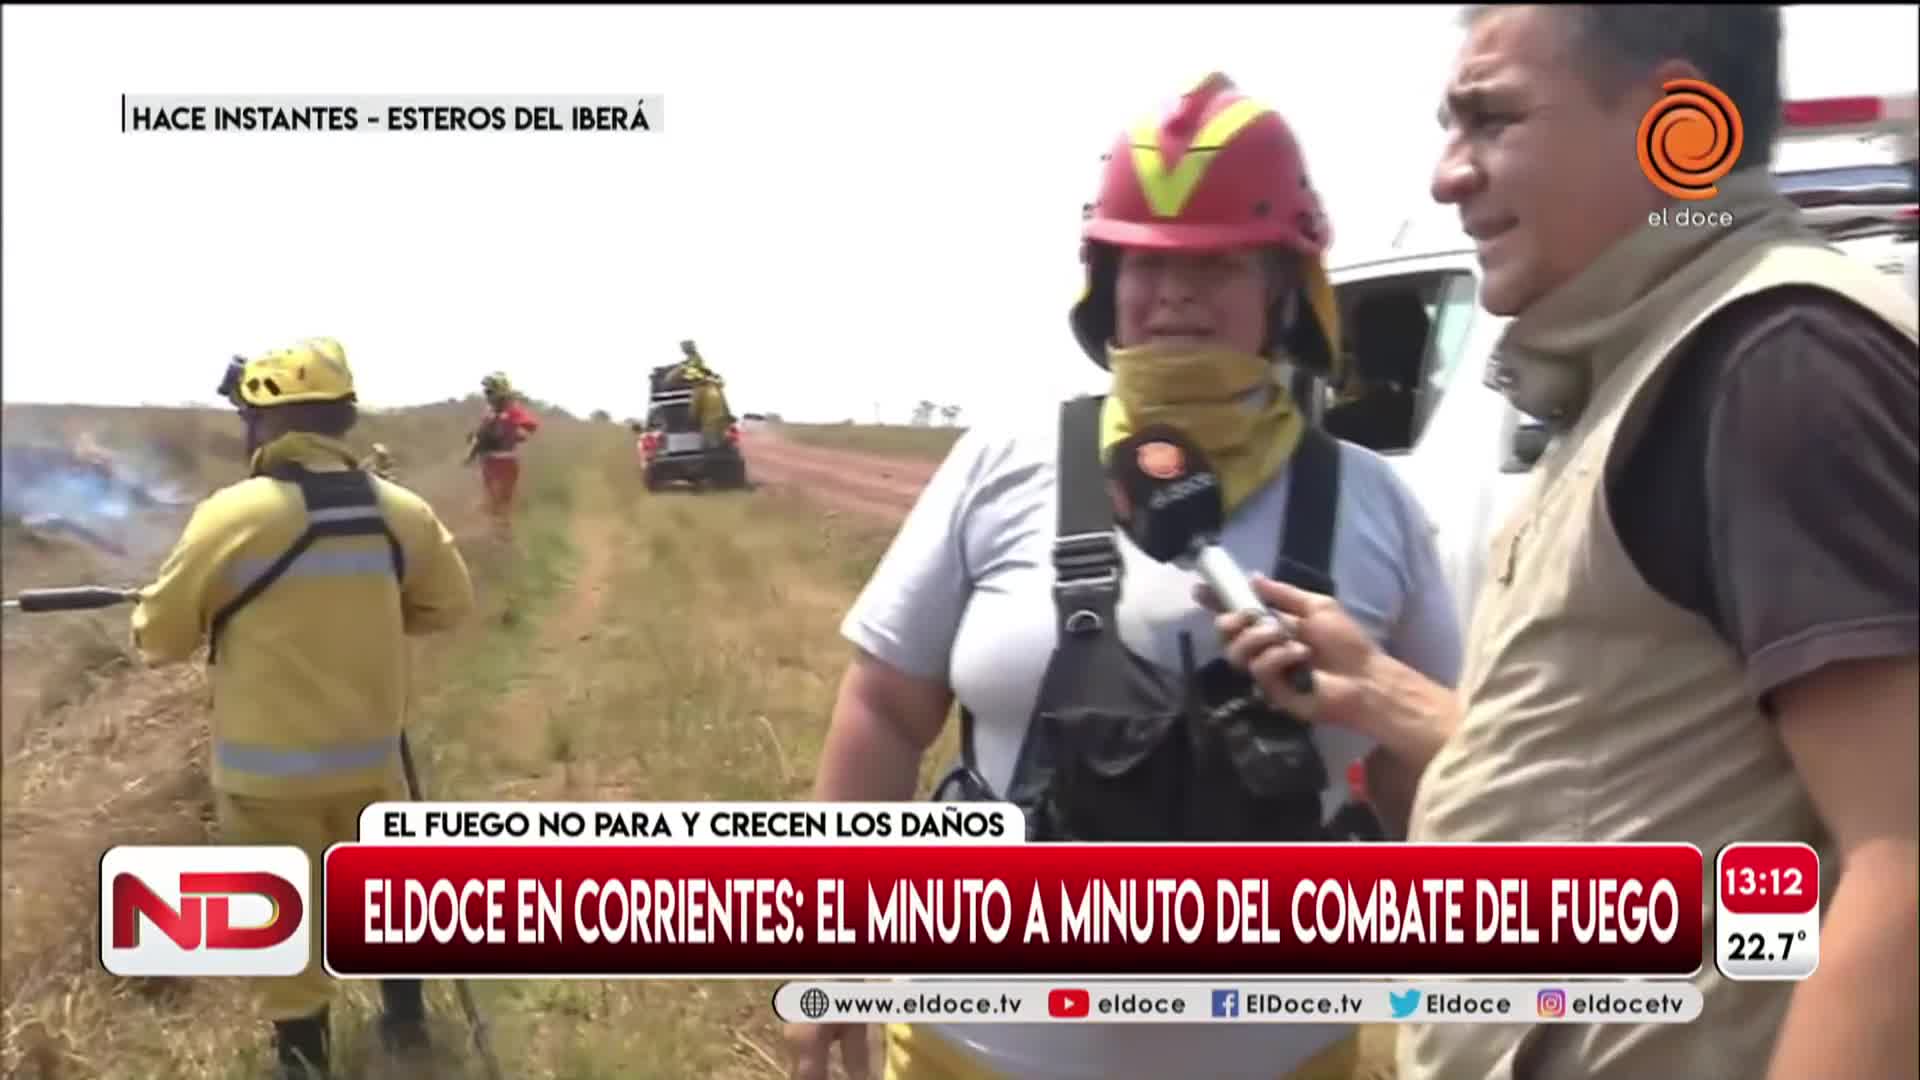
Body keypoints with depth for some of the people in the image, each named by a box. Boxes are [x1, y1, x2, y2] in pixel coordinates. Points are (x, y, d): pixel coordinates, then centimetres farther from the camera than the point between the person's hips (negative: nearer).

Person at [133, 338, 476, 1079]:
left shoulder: (231, 516, -17)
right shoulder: (402, 512, -4)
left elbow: (160, 639, -7)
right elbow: (449, 604, 12)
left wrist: (227, 615, 14)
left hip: (269, 772, -4)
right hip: (370, 755, 4)